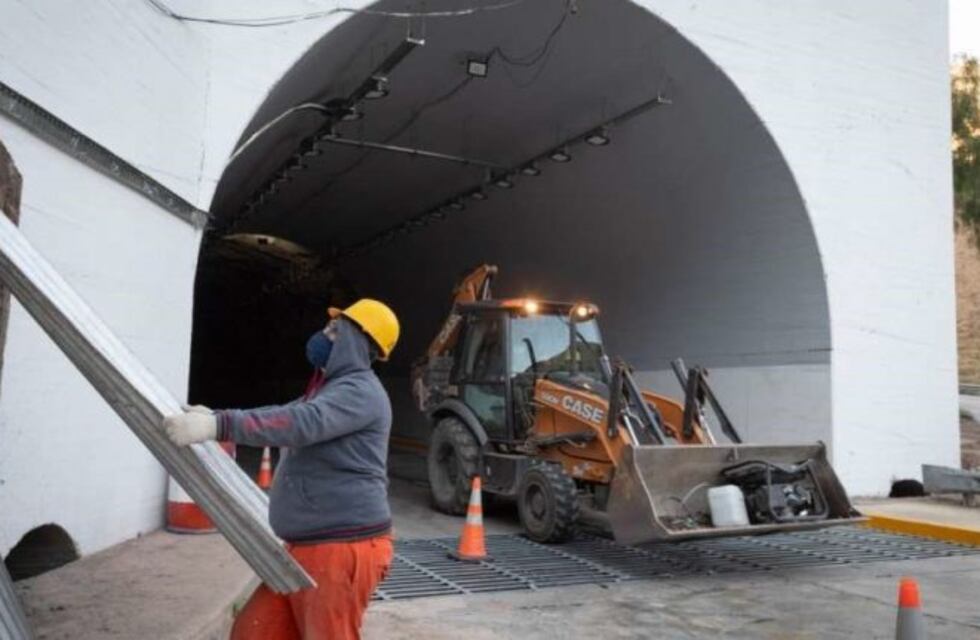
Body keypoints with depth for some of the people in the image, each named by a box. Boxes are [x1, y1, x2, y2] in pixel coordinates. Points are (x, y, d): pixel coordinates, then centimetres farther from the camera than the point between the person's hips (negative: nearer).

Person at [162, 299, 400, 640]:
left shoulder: (360, 391, -14)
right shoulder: (331, 389, 22)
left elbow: (301, 423, -30)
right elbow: (282, 415, 28)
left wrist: (217, 425, -36)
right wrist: (214, 416, 17)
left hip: (344, 549, -10)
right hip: (307, 548, 10)